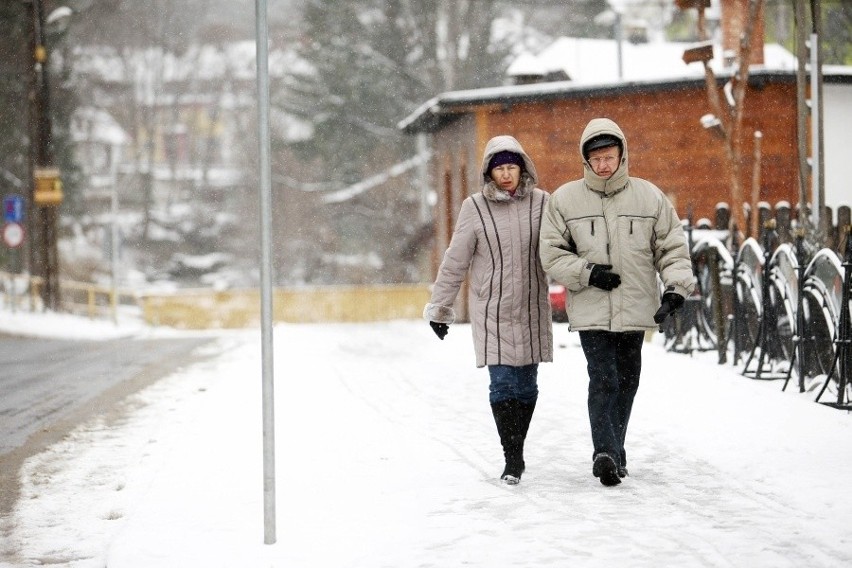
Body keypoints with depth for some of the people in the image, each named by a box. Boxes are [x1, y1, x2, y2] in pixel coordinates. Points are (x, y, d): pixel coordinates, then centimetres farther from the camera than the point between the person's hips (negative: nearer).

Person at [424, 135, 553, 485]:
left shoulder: (541, 203, 0)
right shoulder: (475, 208, -3)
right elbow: (455, 262, 3)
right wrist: (439, 308, 6)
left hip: (532, 310, 2)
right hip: (492, 312, -2)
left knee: (527, 385, 7)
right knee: (503, 384, -7)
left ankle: (517, 450, 23)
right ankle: (512, 459, 0)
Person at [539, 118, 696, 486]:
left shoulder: (649, 196, 2)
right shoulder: (564, 200, 0)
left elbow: (672, 247, 5)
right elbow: (552, 253, 2)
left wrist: (677, 286, -9)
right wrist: (588, 273, -12)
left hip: (636, 310, 3)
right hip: (591, 312, -3)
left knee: (627, 381, 11)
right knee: (603, 380, -14)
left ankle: (614, 449, 25)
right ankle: (606, 453, -18)